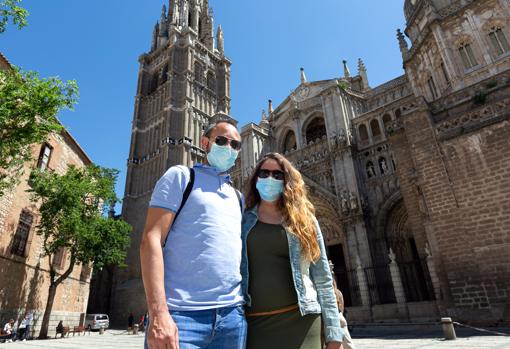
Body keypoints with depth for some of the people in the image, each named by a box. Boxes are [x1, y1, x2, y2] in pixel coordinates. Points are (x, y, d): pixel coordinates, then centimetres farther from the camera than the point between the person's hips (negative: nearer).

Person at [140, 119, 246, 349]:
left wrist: (245, 303, 11)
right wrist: (158, 313, -17)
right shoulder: (181, 176, 2)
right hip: (182, 313, -5)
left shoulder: (238, 197, 19)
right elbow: (151, 239, -8)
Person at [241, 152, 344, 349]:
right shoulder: (242, 221, 6)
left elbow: (323, 278, 3)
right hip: (254, 322, 1)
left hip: (300, 320, 0)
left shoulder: (304, 220, 5)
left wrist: (333, 332, -1)